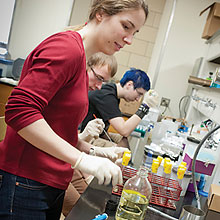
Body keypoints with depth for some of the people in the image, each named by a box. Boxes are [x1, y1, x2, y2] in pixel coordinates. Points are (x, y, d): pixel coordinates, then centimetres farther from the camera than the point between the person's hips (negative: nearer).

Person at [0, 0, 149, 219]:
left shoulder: (81, 57, 12)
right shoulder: (68, 47, -16)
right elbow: (20, 110, -26)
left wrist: (92, 151, 6)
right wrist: (82, 159, -25)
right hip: (25, 183, -9)